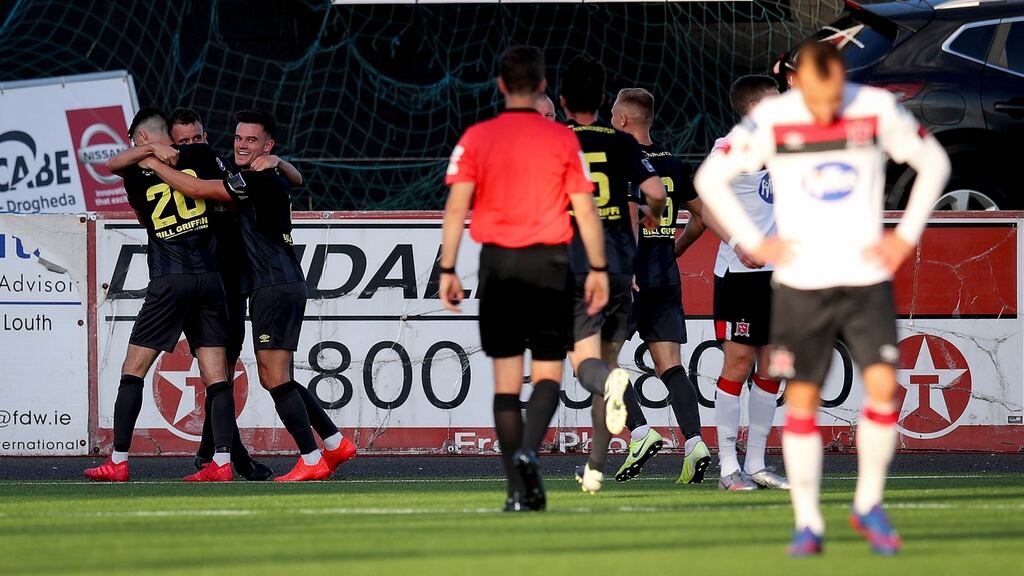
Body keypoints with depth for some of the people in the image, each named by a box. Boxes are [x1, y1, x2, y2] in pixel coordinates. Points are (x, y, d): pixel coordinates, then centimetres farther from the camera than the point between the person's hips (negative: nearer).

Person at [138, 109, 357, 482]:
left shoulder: (260, 180, -13)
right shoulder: (251, 180, 17)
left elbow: (197, 189, -14)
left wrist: (155, 164, -2)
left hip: (277, 288, -10)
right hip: (270, 287, 10)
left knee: (275, 377, -10)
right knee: (272, 378, 14)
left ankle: (311, 461, -8)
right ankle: (336, 444, 18)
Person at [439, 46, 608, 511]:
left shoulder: (476, 138, 1)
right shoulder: (563, 140, -1)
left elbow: (455, 209, -4)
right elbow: (586, 211, 0)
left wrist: (448, 271, 0)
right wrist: (597, 271, 7)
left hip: (497, 263, 1)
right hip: (549, 263, -1)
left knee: (505, 379, 6)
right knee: (547, 372, 5)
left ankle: (519, 490, 3)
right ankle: (528, 450, -22)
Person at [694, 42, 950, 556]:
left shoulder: (877, 110, -4)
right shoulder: (771, 120, -7)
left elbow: (934, 162, 10)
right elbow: (710, 178, 3)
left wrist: (907, 235, 3)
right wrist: (753, 242, -2)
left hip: (867, 277, 0)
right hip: (800, 282, 0)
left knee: (883, 385, -12)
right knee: (801, 399, -2)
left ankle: (868, 504, 6)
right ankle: (807, 522, 7)